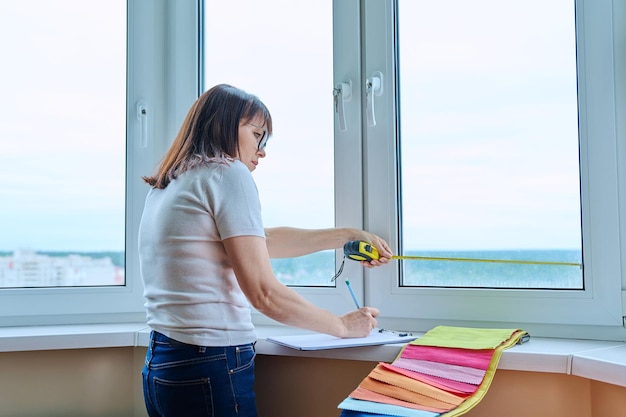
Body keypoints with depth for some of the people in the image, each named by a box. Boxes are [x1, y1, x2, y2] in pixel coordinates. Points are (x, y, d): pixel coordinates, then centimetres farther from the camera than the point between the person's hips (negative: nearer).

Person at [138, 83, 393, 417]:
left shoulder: (168, 185, 14)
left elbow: (259, 241, 17)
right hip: (210, 370, -8)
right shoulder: (228, 174, -12)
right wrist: (343, 325, -3)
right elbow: (263, 293, -17)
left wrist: (347, 236, 18)